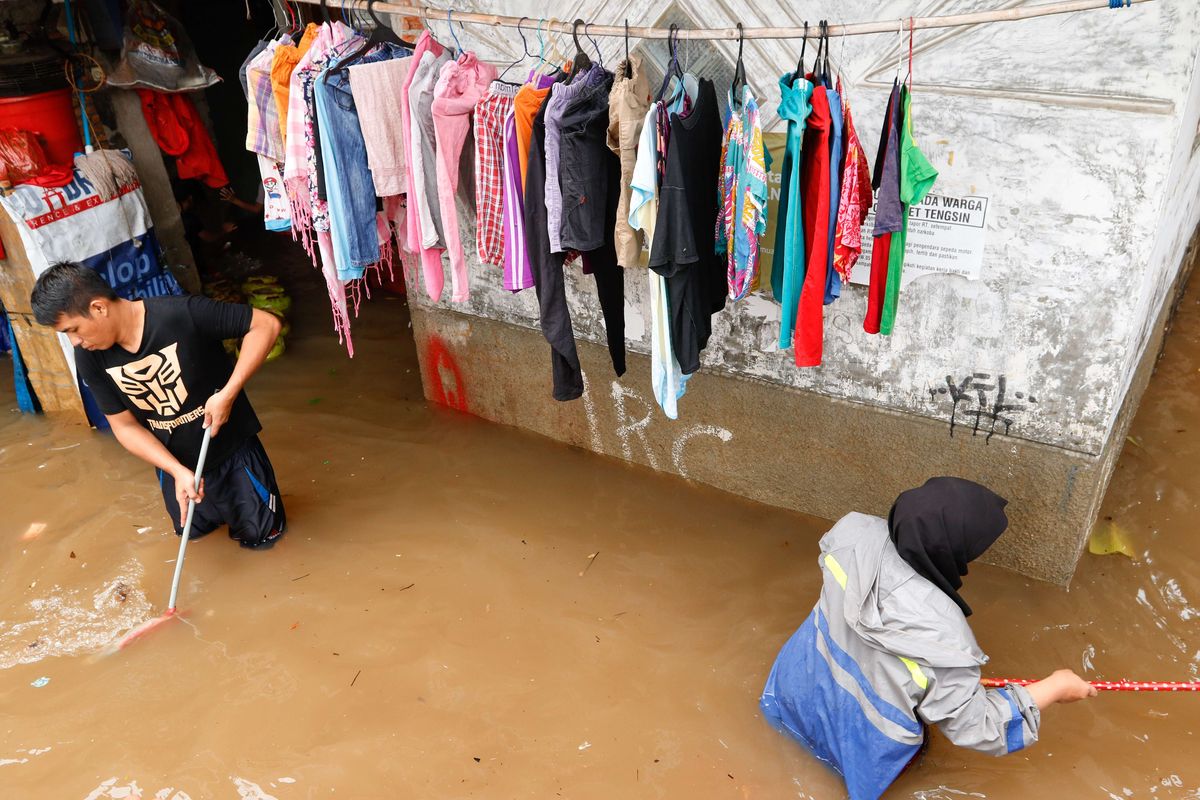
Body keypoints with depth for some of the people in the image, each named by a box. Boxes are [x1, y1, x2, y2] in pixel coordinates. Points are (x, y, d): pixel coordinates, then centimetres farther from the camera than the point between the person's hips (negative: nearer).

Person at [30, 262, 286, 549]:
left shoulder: (182, 314, -30)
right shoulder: (89, 357, -14)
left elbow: (266, 324, -26)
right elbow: (125, 426, -7)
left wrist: (227, 394, -31)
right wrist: (178, 471, -20)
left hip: (233, 450, -4)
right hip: (176, 462, 4)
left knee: (261, 535, 9)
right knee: (193, 531, 23)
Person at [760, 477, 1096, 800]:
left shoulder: (855, 531, -30)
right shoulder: (942, 641, -44)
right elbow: (975, 727, -25)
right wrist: (1054, 688, -15)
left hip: (811, 676, 3)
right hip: (860, 734, -3)